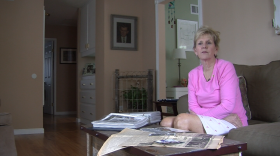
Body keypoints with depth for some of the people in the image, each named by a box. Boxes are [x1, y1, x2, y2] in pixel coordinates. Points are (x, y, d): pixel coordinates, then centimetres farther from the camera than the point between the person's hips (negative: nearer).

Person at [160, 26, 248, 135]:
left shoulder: (226, 67, -9)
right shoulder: (193, 74, 8)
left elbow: (228, 106, -17)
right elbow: (193, 107, 1)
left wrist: (203, 115, -12)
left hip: (230, 123, -5)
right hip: (207, 119, 5)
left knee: (182, 119, -27)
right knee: (166, 122, -17)